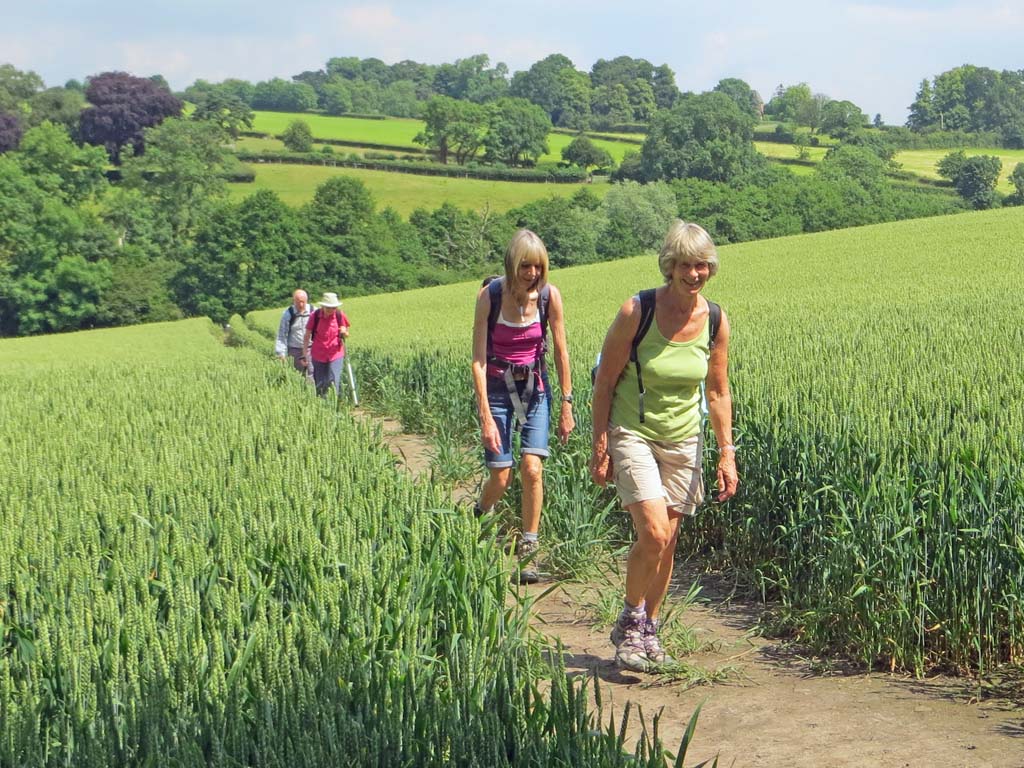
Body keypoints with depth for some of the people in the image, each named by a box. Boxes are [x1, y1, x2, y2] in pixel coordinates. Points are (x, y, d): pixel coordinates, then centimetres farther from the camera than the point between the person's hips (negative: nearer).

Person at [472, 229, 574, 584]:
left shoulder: (549, 295, -11)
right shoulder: (489, 295, -17)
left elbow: (560, 352, 0)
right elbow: (478, 359, -16)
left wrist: (567, 403, 1)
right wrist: (486, 416, -20)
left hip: (535, 386, 2)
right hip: (496, 387, -1)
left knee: (532, 468, -13)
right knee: (501, 477, -3)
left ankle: (528, 552, -1)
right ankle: (479, 518, 32)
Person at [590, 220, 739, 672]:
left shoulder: (715, 321, -3)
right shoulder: (636, 312, -14)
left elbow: (718, 393, 7)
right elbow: (605, 381, -7)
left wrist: (727, 454, 2)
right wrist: (599, 447, -9)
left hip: (683, 441, 4)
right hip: (632, 434, -4)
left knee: (666, 545, 4)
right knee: (654, 533, -17)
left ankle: (648, 632, 22)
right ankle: (630, 623, 5)